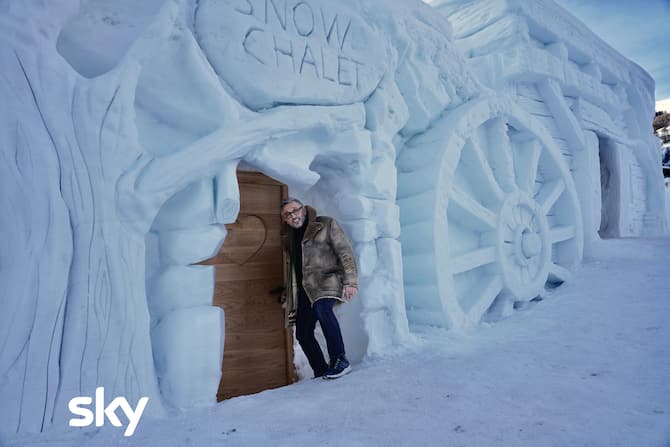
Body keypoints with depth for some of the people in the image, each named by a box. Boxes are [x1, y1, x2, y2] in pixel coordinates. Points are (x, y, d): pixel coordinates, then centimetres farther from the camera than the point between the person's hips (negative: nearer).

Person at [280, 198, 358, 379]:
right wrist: (290, 299, 22)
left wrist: (350, 281, -18)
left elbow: (345, 252, -6)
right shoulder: (290, 237, 19)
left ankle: (340, 361, -27)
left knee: (322, 308, -35)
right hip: (304, 289, 7)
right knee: (303, 334, 1)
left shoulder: (326, 224, 1)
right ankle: (321, 373, 15)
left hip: (326, 282, -7)